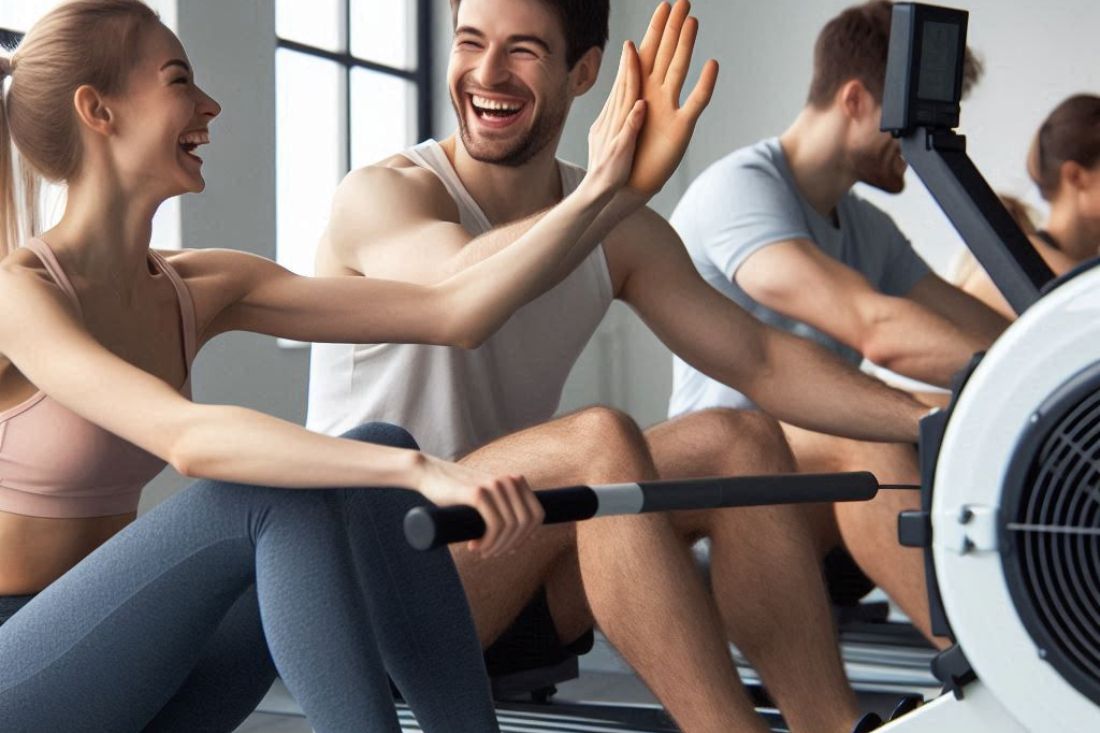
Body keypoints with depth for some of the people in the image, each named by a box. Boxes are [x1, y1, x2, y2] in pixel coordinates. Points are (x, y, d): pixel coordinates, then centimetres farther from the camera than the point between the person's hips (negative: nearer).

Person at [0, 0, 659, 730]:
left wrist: (599, 190, -11)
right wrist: (418, 470, -43)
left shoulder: (198, 291, 3)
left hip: (119, 669, 7)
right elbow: (186, 437, -35)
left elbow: (453, 312, -5)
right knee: (281, 492, -27)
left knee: (379, 462, -13)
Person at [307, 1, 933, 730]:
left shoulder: (618, 232, 6)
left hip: (516, 576, 6)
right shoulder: (379, 196, -11)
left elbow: (757, 360, 1)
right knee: (599, 439, -30)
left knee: (741, 441, -15)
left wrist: (938, 422, -10)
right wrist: (619, 186, -46)